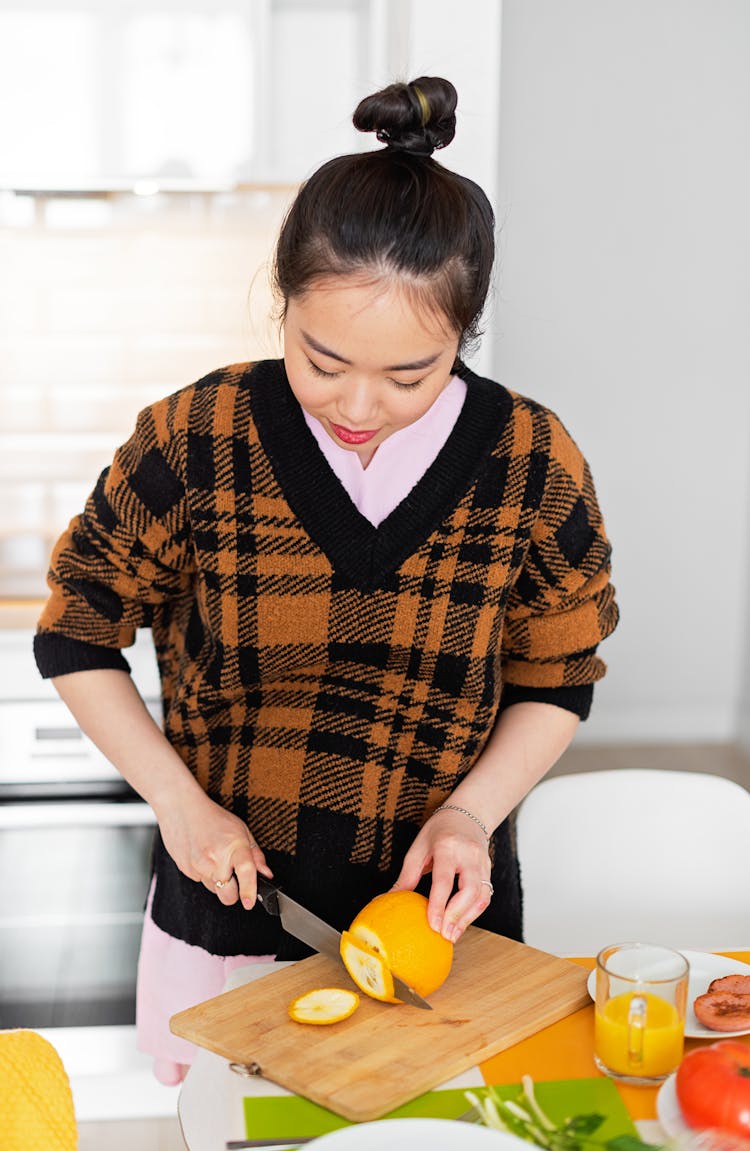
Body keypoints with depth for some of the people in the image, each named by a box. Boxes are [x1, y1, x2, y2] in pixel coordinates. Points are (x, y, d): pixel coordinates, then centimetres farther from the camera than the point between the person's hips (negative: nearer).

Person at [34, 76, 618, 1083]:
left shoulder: (535, 464, -10)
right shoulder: (194, 441, -13)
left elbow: (557, 682, 2)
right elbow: (75, 636, 0)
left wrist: (473, 810, -13)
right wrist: (180, 801, -9)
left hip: (440, 922, 1)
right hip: (226, 917, 0)